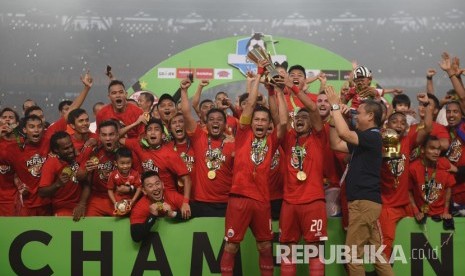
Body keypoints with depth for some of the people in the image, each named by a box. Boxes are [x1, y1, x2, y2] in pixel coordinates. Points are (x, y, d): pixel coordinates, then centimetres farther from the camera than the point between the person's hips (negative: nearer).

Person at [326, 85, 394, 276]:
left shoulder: (373, 137, -11)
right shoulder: (364, 140, 19)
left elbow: (344, 133, -23)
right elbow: (336, 144, 20)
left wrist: (335, 105, -13)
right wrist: (333, 117, 12)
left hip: (364, 201, -10)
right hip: (365, 200, 10)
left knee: (354, 253, -5)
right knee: (376, 252, 10)